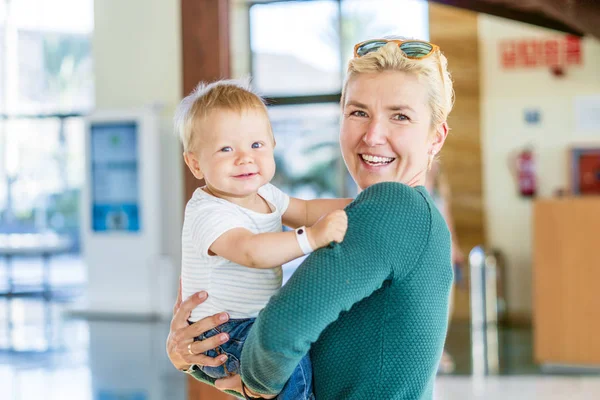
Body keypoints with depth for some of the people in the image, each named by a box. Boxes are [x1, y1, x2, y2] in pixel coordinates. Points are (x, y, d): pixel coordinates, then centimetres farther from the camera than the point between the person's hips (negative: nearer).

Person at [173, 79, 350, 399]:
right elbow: (251, 251, -40)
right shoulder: (209, 213, -25)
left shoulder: (264, 195, 6)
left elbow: (305, 211, 17)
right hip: (219, 338, -10)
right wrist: (311, 238, -46)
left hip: (256, 321, 10)